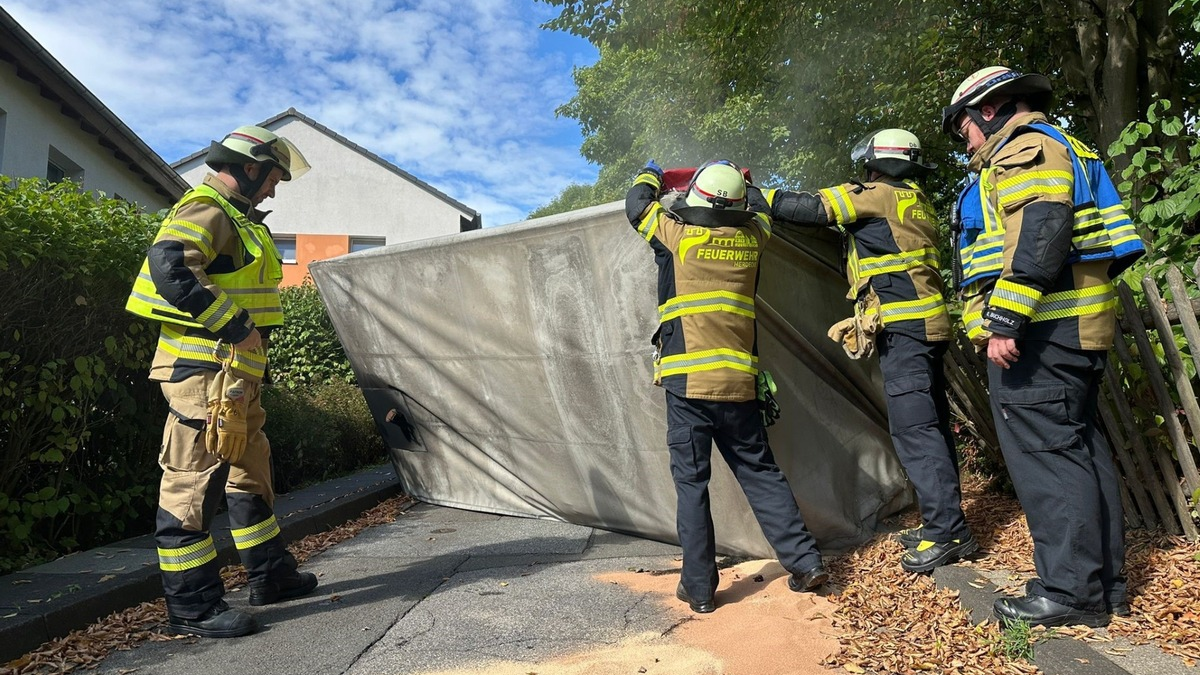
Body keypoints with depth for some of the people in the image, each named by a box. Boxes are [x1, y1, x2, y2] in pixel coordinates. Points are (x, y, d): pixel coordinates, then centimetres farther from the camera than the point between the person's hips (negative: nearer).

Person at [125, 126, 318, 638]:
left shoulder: (234, 219, 22)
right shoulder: (207, 212, -10)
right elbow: (167, 266, -28)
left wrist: (249, 340, 17)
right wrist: (235, 326, -25)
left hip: (235, 372, 11)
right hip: (204, 368, -11)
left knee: (250, 472, 16)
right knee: (194, 481, -5)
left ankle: (271, 575, 29)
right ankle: (192, 606, 3)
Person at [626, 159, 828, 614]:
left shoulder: (677, 234, -1)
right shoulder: (751, 237, 7)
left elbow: (637, 205, 18)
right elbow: (761, 213, 32)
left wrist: (649, 176, 38)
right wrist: (740, 186, 48)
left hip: (687, 381, -3)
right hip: (739, 383, 3)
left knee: (691, 482, 4)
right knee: (760, 473, 14)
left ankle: (698, 586, 10)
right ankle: (805, 562, 15)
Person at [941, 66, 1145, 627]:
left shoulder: (1026, 148, -5)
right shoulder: (1059, 152, 28)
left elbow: (1038, 237, -21)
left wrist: (1004, 321, -25)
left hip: (1040, 329, -11)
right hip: (1071, 327, 11)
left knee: (1044, 453, -8)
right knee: (1078, 446, 12)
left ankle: (1072, 591, -2)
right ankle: (1104, 580, 20)